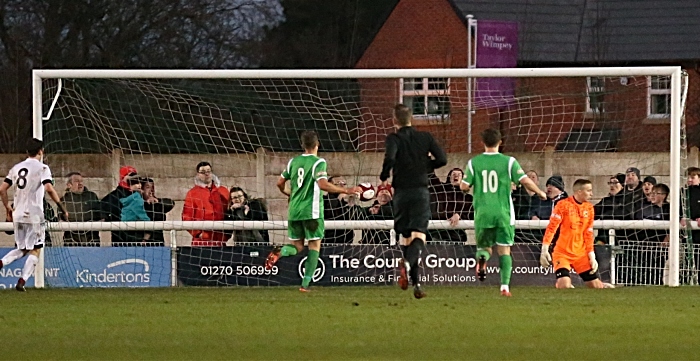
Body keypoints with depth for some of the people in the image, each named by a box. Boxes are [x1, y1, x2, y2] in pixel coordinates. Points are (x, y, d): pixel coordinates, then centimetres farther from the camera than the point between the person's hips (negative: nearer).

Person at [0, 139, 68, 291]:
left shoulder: (16, 168, 12)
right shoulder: (42, 168, -5)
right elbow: (49, 188, -19)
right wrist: (62, 207, -14)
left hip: (18, 215, 6)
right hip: (34, 215, -6)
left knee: (22, 249, 18)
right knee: (35, 250, 2)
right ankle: (22, 281, -11)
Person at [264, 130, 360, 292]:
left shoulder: (293, 162, 9)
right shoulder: (318, 162, -8)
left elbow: (280, 183, 15)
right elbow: (323, 185, -22)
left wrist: (287, 194, 36)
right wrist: (346, 190, -16)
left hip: (294, 212, 5)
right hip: (312, 212, -5)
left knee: (297, 246, 14)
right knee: (314, 246, 5)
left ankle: (280, 252, -20)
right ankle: (306, 283, -3)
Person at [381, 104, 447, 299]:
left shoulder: (393, 139, -3)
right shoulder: (425, 137, 6)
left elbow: (390, 158, -22)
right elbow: (442, 159, -1)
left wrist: (384, 177, -5)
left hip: (401, 193, -1)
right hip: (421, 191, 1)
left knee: (406, 238, 11)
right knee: (419, 236, -8)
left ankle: (416, 282, 8)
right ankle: (408, 262, -40)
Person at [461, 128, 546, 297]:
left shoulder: (474, 162, 1)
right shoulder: (509, 162, -2)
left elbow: (464, 186, 1)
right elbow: (525, 181, -6)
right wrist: (540, 192, 12)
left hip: (482, 213, 1)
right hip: (503, 213, -1)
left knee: (485, 246, 15)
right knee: (504, 250, 4)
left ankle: (482, 258, -22)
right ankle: (505, 285, -9)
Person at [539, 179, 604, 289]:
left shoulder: (589, 208, 8)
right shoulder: (563, 205, -8)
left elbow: (588, 234, 13)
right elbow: (551, 228, -10)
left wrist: (592, 256, 8)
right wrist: (544, 250, -18)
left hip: (581, 254, 5)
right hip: (562, 253, -5)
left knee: (596, 285, 0)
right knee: (564, 285, -22)